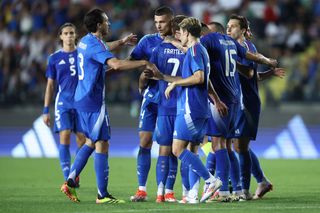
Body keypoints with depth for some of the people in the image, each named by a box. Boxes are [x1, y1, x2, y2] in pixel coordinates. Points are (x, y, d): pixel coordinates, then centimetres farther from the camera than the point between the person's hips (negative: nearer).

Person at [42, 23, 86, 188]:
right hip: (63, 104, -1)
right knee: (64, 136, -14)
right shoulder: (54, 58, 7)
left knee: (82, 138, -1)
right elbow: (50, 85, 9)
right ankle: (67, 178, -16)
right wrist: (46, 111, 6)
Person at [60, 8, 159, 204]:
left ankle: (71, 181, 12)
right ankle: (102, 194, -6)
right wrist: (144, 63, -25)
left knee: (91, 142, 19)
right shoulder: (95, 44, -18)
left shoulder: (86, 41, 12)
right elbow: (116, 64, -32)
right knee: (102, 144, -6)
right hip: (94, 101, -10)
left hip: (82, 99, 10)